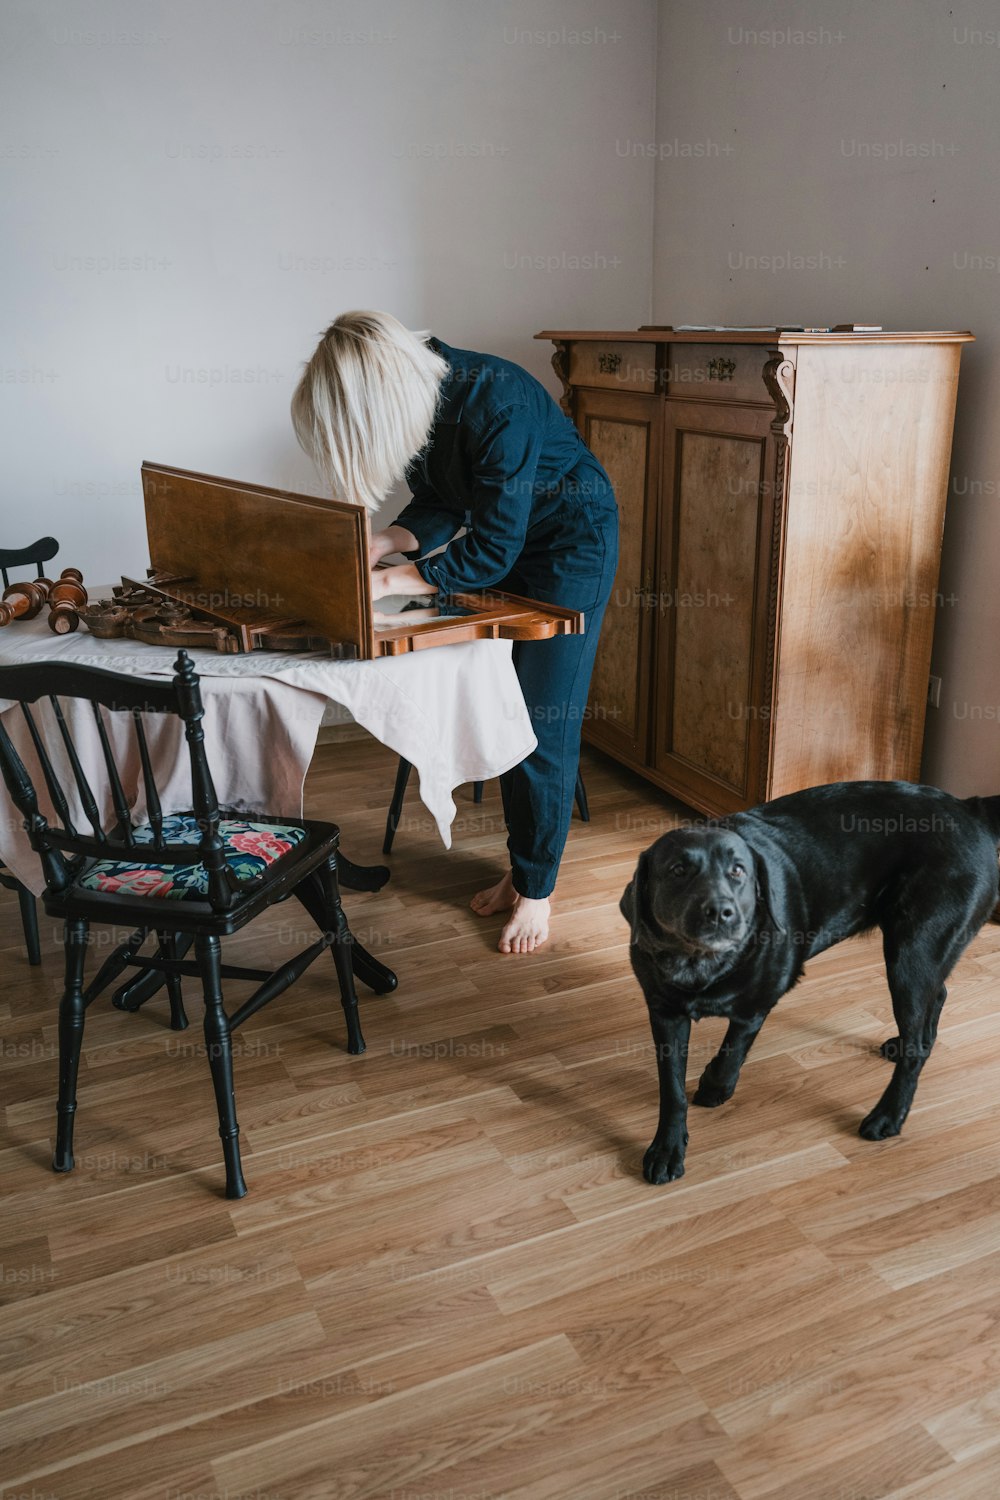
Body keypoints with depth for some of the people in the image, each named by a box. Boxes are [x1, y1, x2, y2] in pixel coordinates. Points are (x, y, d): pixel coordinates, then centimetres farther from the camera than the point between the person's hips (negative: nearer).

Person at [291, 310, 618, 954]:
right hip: (506, 538, 8)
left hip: (572, 541, -7)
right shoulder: (420, 396, -10)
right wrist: (379, 545, -17)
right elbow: (441, 506, 0)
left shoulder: (497, 404, -34)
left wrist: (387, 581, -30)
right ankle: (520, 867, 23)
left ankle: (537, 890, 9)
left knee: (545, 724, -5)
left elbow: (491, 551, -31)